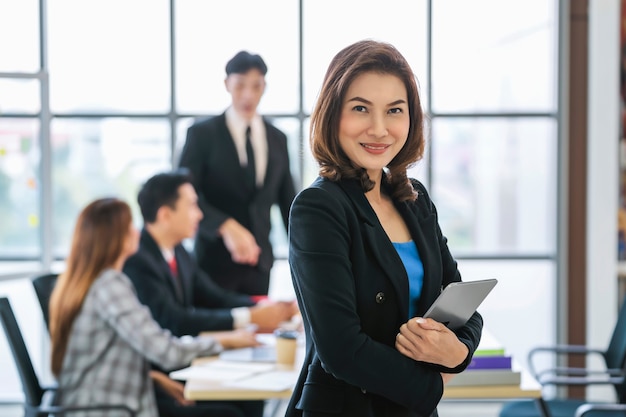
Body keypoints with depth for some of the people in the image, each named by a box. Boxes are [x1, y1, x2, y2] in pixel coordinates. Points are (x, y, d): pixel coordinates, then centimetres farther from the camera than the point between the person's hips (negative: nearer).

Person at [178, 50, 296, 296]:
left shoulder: (277, 139, 9)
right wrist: (227, 227, -26)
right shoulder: (202, 134, -4)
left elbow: (287, 204, 14)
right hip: (215, 261, -3)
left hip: (259, 259, 4)